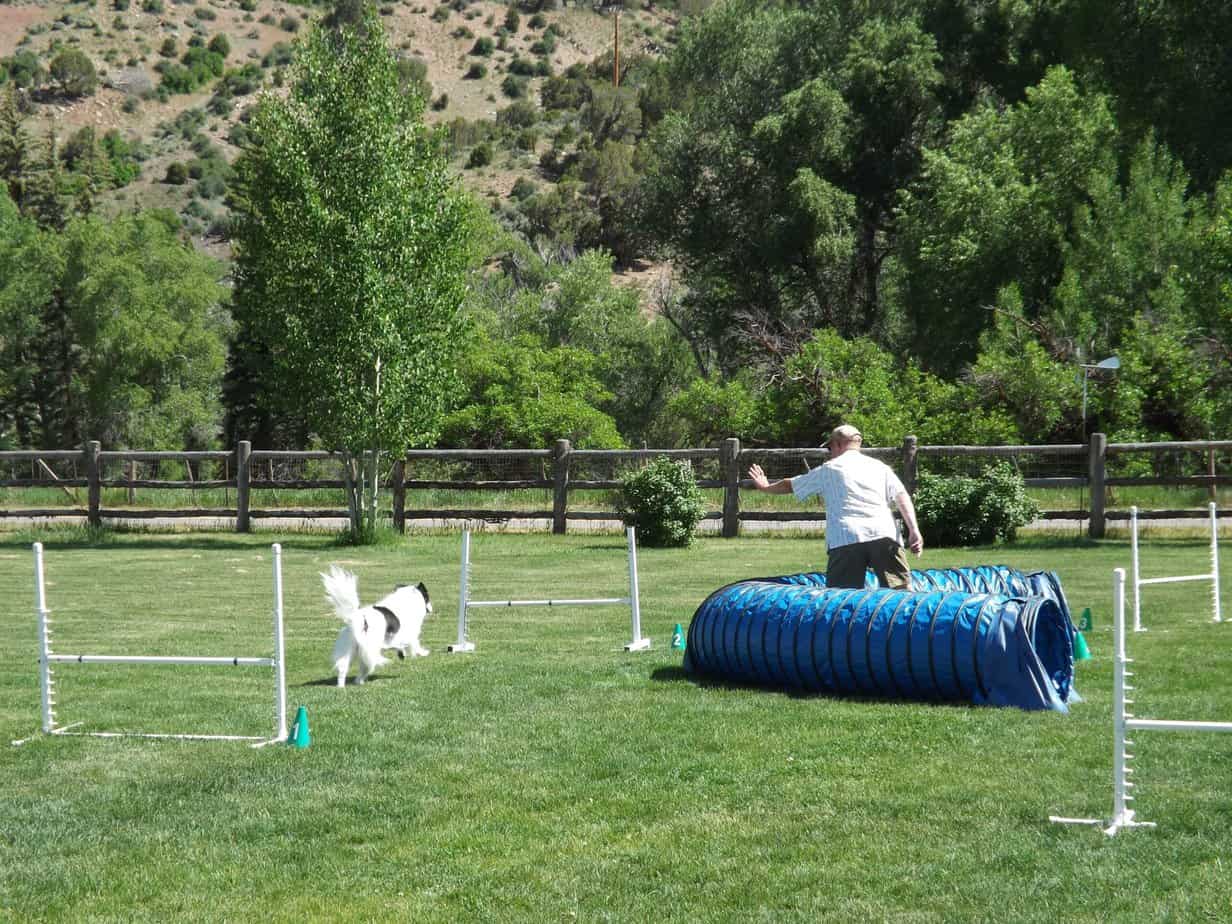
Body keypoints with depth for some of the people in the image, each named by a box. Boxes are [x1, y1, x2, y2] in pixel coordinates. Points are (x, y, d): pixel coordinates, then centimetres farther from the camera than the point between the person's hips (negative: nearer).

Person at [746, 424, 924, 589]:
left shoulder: (828, 470, 19)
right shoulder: (880, 467, 21)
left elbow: (790, 485, 32)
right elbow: (902, 497, 7)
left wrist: (766, 487, 50)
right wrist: (914, 530, 0)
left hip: (845, 538, -1)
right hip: (883, 534, 1)